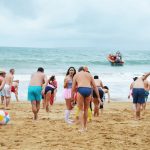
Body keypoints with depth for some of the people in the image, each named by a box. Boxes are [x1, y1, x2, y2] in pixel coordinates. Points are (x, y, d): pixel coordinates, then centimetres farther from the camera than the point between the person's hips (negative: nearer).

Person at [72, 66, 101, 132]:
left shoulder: (76, 75, 21)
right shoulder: (89, 74, 25)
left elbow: (73, 89, 17)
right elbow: (95, 86, 19)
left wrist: (72, 99, 20)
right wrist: (98, 97, 20)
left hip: (81, 90, -2)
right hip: (88, 90, 2)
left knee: (81, 110, 6)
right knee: (86, 109, 17)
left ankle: (82, 128, -4)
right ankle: (85, 127, 24)